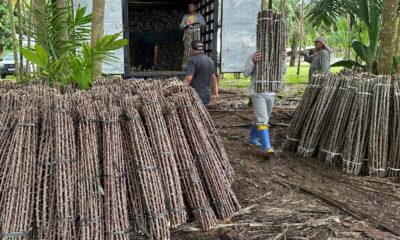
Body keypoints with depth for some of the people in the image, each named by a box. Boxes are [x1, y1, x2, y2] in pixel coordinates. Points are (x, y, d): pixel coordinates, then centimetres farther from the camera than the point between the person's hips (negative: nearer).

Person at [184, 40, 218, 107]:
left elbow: (188, 78, -21)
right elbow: (213, 78, 18)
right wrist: (214, 93, 25)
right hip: (207, 95, 7)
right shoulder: (210, 60, 13)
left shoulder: (193, 60, -11)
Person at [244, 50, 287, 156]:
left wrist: (283, 60, -25)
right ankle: (267, 147, -22)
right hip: (257, 93, -6)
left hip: (271, 94, 6)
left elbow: (282, 72, -6)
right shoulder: (253, 57, -6)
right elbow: (246, 74, -15)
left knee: (262, 119, 17)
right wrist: (253, 61, -32)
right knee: (262, 120, -15)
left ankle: (253, 138, 37)